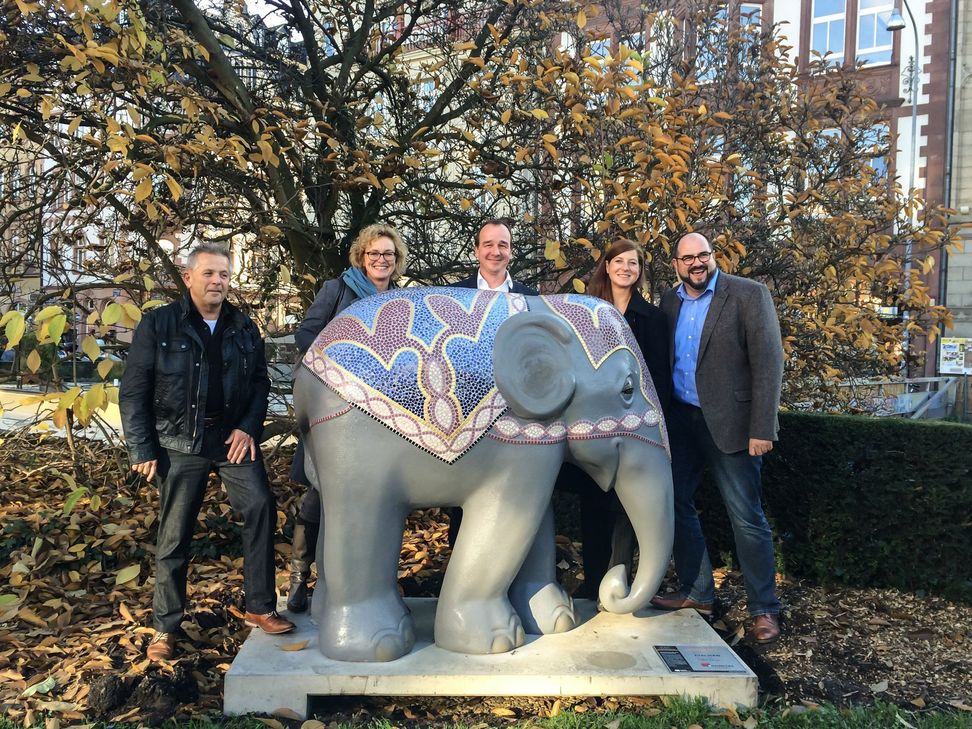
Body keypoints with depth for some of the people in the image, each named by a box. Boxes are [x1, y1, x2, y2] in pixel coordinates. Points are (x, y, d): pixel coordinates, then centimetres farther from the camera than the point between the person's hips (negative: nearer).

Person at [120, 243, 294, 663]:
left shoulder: (243, 328, 9)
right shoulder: (158, 325, -2)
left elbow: (260, 382, 11)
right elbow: (133, 391, -2)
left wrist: (248, 427, -5)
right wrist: (142, 450, -5)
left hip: (234, 438, 2)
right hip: (181, 443, -2)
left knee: (260, 507, -14)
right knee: (174, 536, 3)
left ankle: (259, 608, -1)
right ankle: (165, 627, 19)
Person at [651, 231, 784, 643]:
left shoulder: (749, 295, -6)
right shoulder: (669, 302, 10)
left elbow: (768, 363, -10)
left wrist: (762, 428, -16)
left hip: (729, 423, -5)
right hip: (681, 420, 6)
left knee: (747, 517, 0)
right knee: (675, 503, 10)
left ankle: (764, 608, 15)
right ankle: (696, 593, 26)